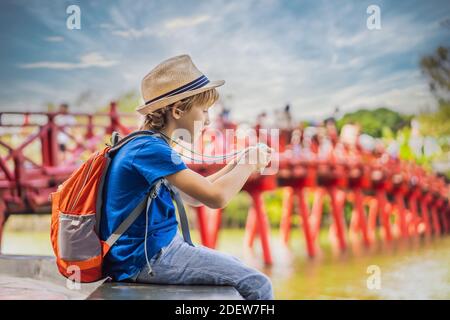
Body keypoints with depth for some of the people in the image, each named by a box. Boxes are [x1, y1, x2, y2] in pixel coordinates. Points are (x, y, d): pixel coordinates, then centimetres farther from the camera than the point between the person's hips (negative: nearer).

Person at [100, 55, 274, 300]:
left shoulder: (149, 146, 12)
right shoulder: (150, 149, -21)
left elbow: (195, 195, 19)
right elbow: (215, 197, -27)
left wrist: (236, 165, 8)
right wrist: (249, 164, -10)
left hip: (155, 248, 11)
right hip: (146, 258, -11)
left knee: (238, 268, 26)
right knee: (257, 285, -13)